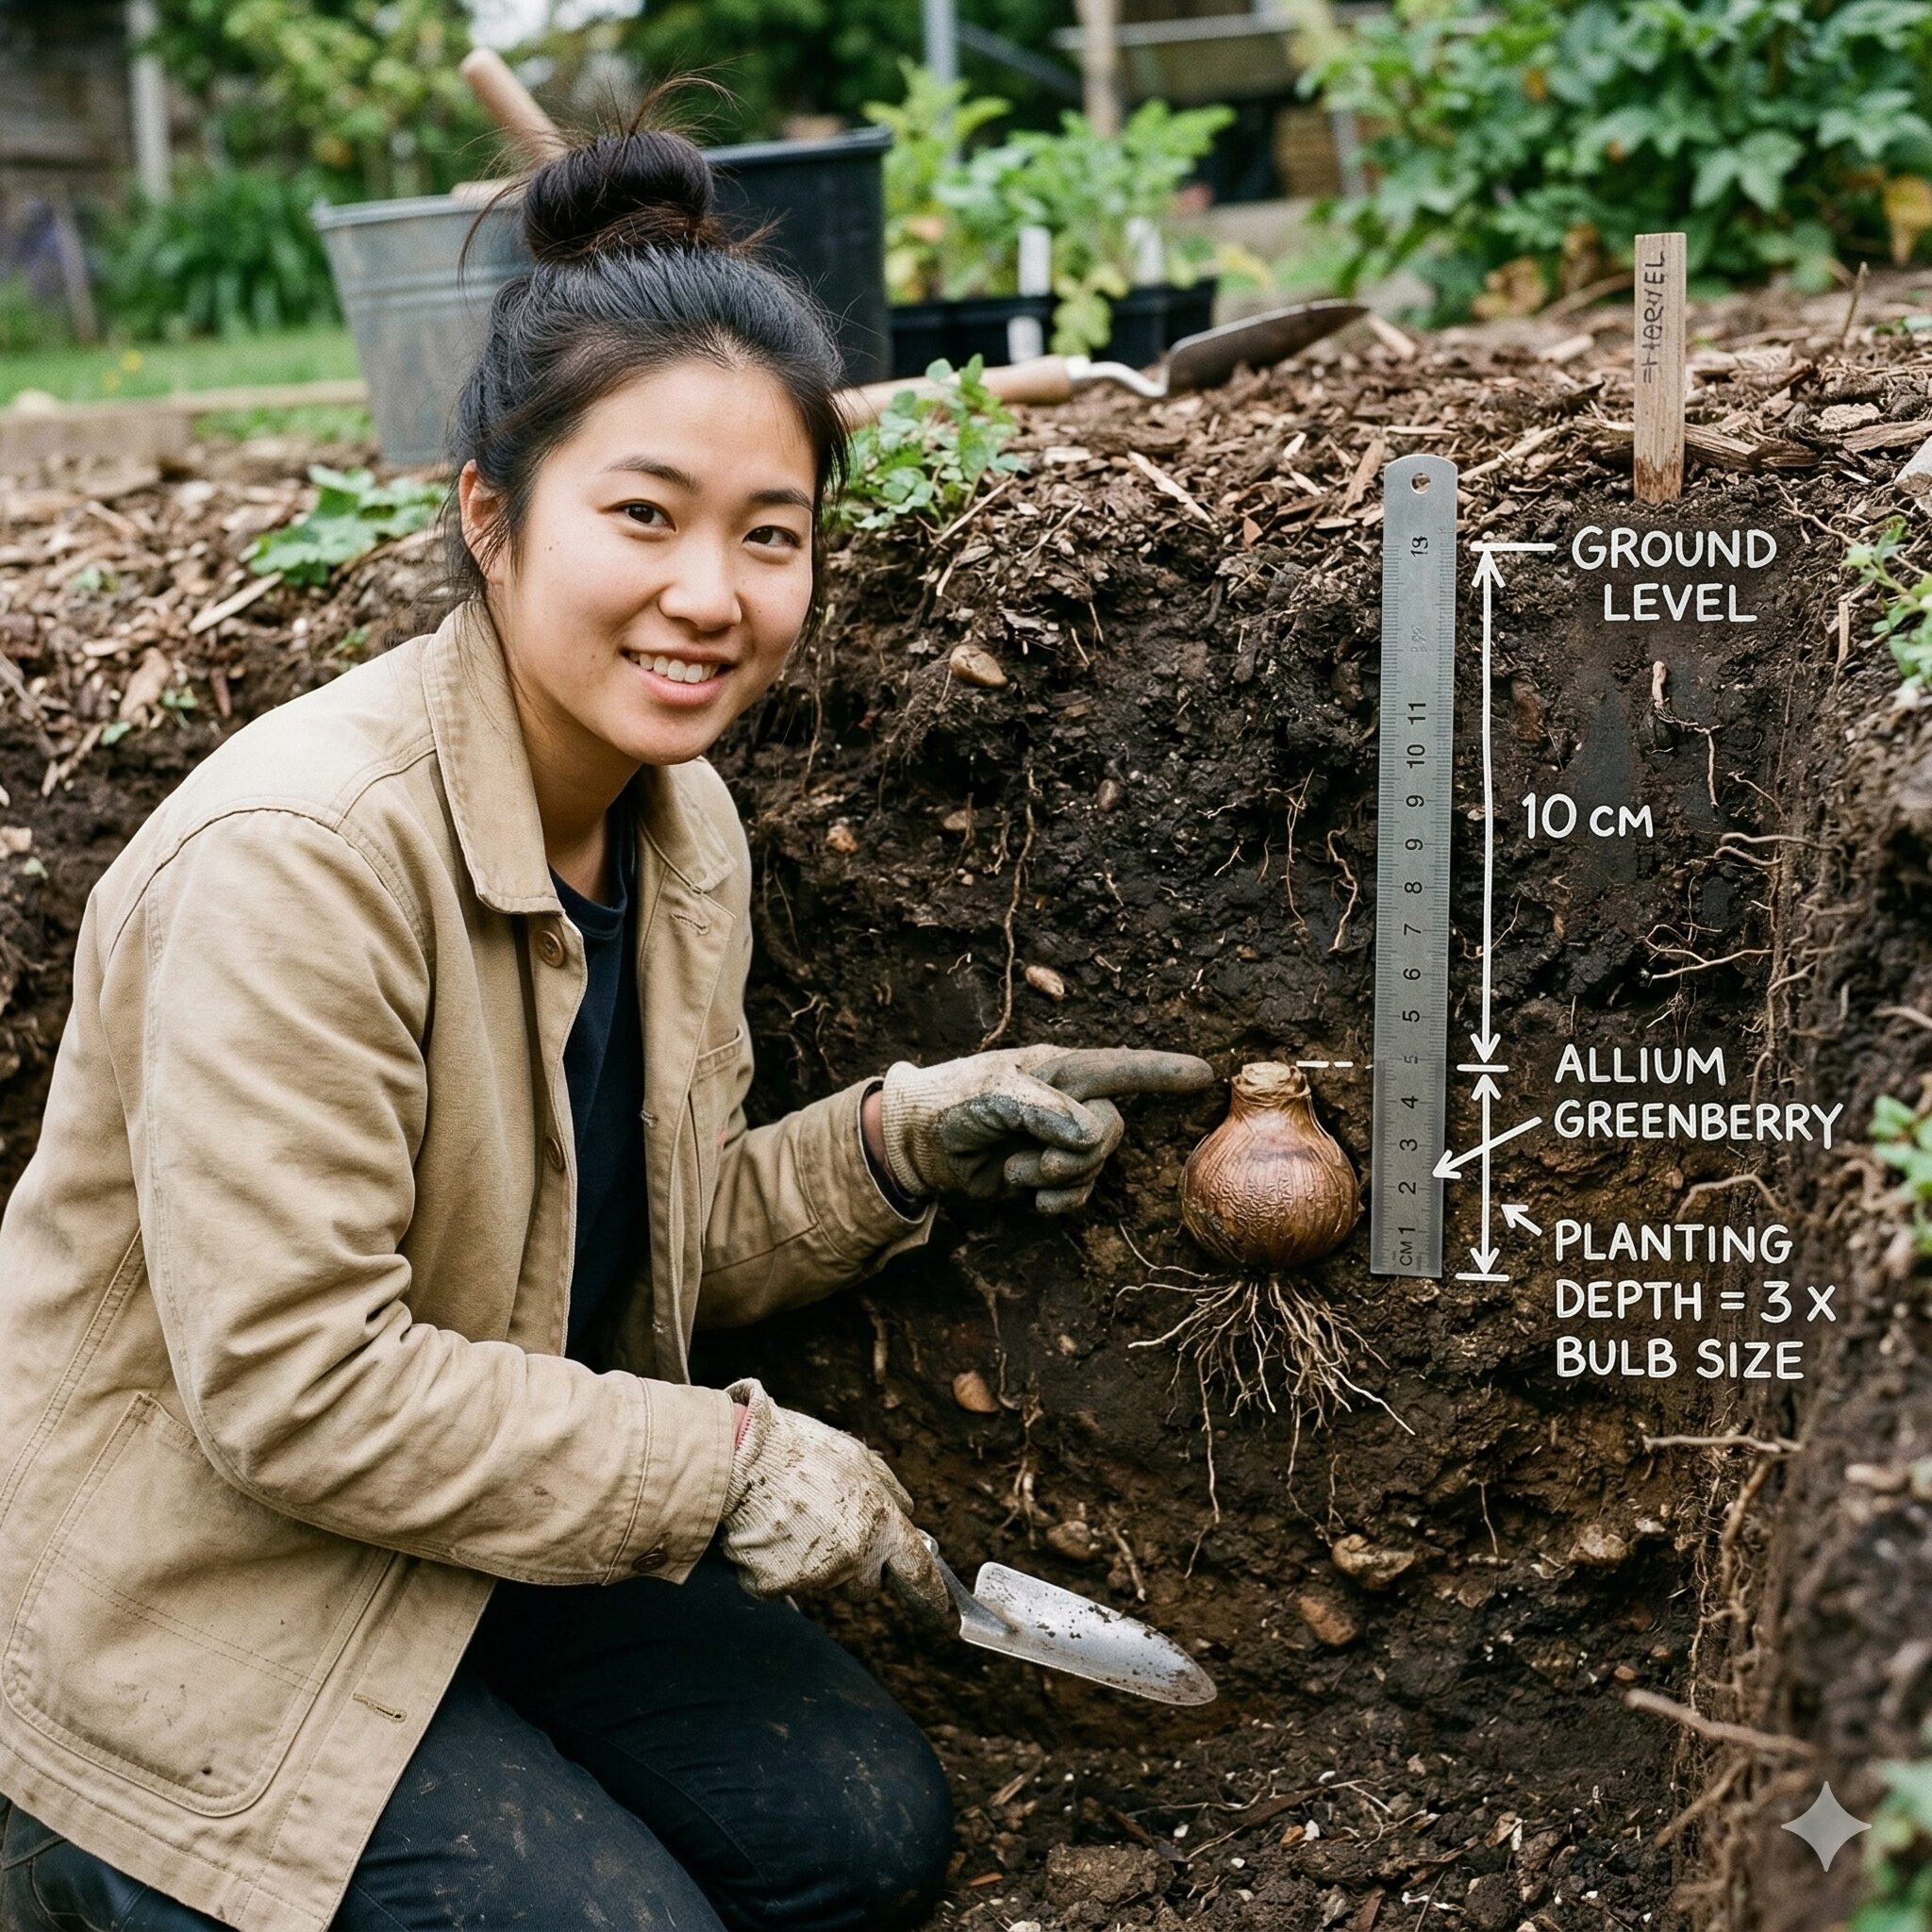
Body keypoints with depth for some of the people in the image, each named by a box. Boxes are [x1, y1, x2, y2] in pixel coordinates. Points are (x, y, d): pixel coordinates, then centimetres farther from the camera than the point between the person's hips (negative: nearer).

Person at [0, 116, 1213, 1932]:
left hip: (488, 1544, 8)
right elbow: (289, 1389, -29)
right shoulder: (296, 854, -28)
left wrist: (906, 1140, -9)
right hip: (193, 1599, -8)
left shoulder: (686, 821, -1)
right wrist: (737, 1468, -23)